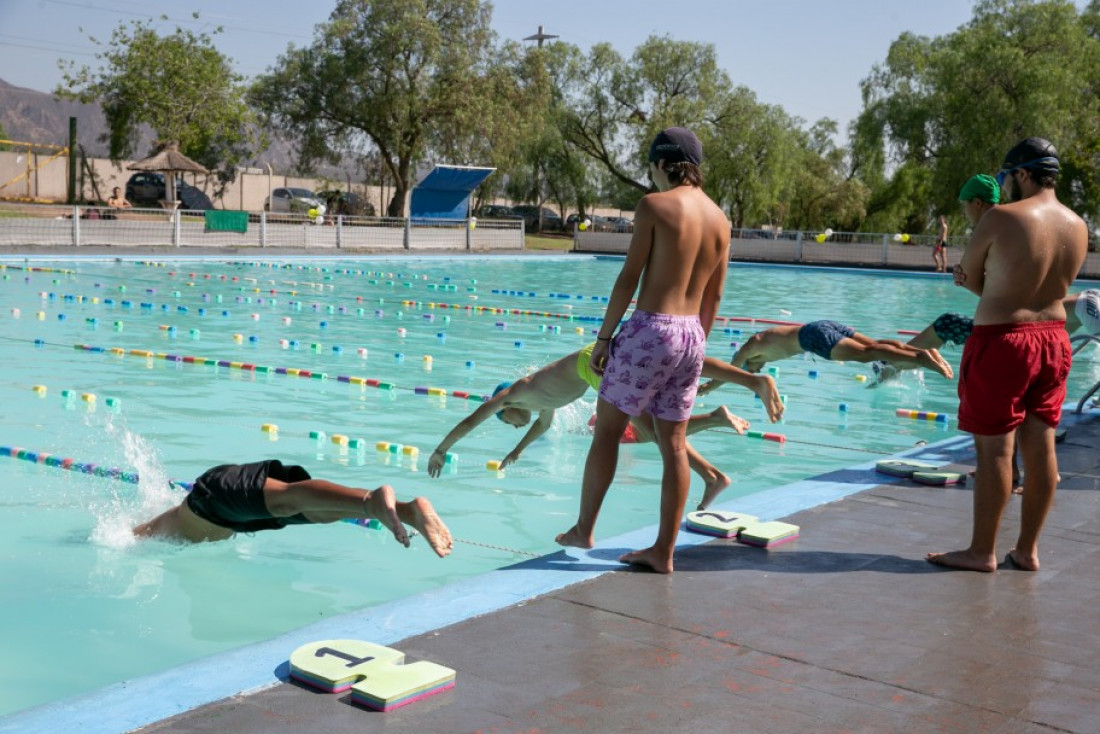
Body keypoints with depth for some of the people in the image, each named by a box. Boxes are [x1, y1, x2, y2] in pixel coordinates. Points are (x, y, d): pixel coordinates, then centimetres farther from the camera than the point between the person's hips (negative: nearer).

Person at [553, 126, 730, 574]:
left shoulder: (654, 205, -8)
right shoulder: (720, 219, 10)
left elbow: (629, 278, -11)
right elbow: (714, 296, 14)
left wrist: (604, 337, -5)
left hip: (650, 329, -6)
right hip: (691, 336, 6)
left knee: (607, 429, 8)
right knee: (674, 445, 9)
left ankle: (583, 529, 17)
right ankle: (663, 551, 14)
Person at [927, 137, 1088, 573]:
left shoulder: (1002, 218, -14)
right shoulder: (1078, 227, 6)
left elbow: (968, 274, -4)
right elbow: (1053, 285, 12)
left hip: (1001, 340, -7)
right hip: (1053, 340, 7)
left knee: (993, 448, 0)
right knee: (1040, 447, 10)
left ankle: (982, 552, 8)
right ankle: (1027, 550, 19)